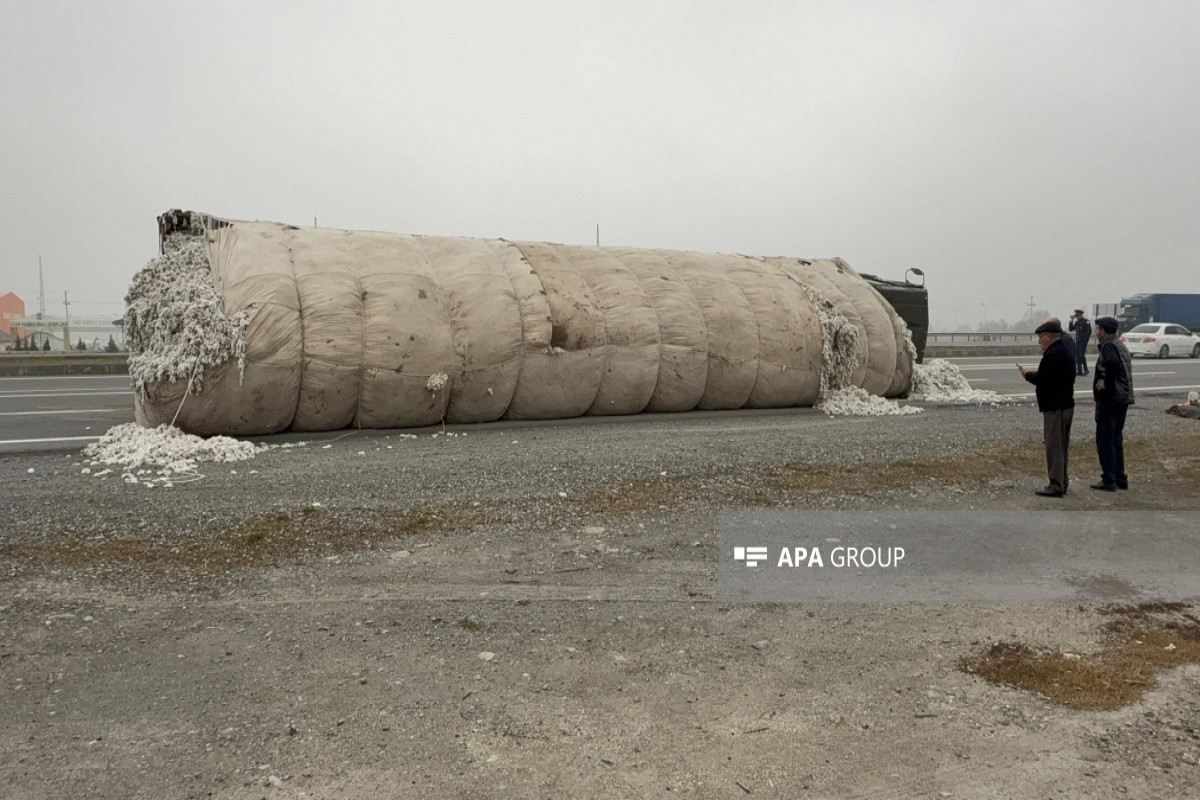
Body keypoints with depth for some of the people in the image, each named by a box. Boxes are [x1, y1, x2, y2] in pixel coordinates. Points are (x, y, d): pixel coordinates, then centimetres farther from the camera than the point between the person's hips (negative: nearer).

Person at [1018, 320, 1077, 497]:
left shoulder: (1052, 355, -19)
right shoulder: (1066, 351, 14)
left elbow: (1040, 380, -21)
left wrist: (1027, 374, -3)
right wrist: (1035, 373, 10)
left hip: (1054, 407, -10)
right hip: (1067, 404, 10)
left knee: (1054, 447, -6)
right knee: (1062, 447, 16)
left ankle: (1056, 486, -4)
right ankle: (1063, 482, 24)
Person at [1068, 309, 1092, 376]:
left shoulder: (1086, 321, -10)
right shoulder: (1077, 322, 12)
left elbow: (1089, 331, -14)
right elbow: (1071, 329, 12)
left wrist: (1085, 339, -13)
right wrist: (1072, 320, 5)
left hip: (1083, 341, -8)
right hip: (1077, 341, 8)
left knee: (1082, 355, -12)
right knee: (1077, 356, 5)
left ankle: (1085, 370, -1)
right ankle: (1079, 371, 8)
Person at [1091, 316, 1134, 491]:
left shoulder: (1109, 346, -14)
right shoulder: (1121, 346, 18)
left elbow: (1113, 363, -32)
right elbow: (1126, 369, 21)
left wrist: (1104, 380, -20)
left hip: (1109, 399, -10)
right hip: (1123, 399, 10)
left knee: (1105, 440, -4)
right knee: (1116, 439, 17)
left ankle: (1109, 481, -3)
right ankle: (1120, 478, 21)